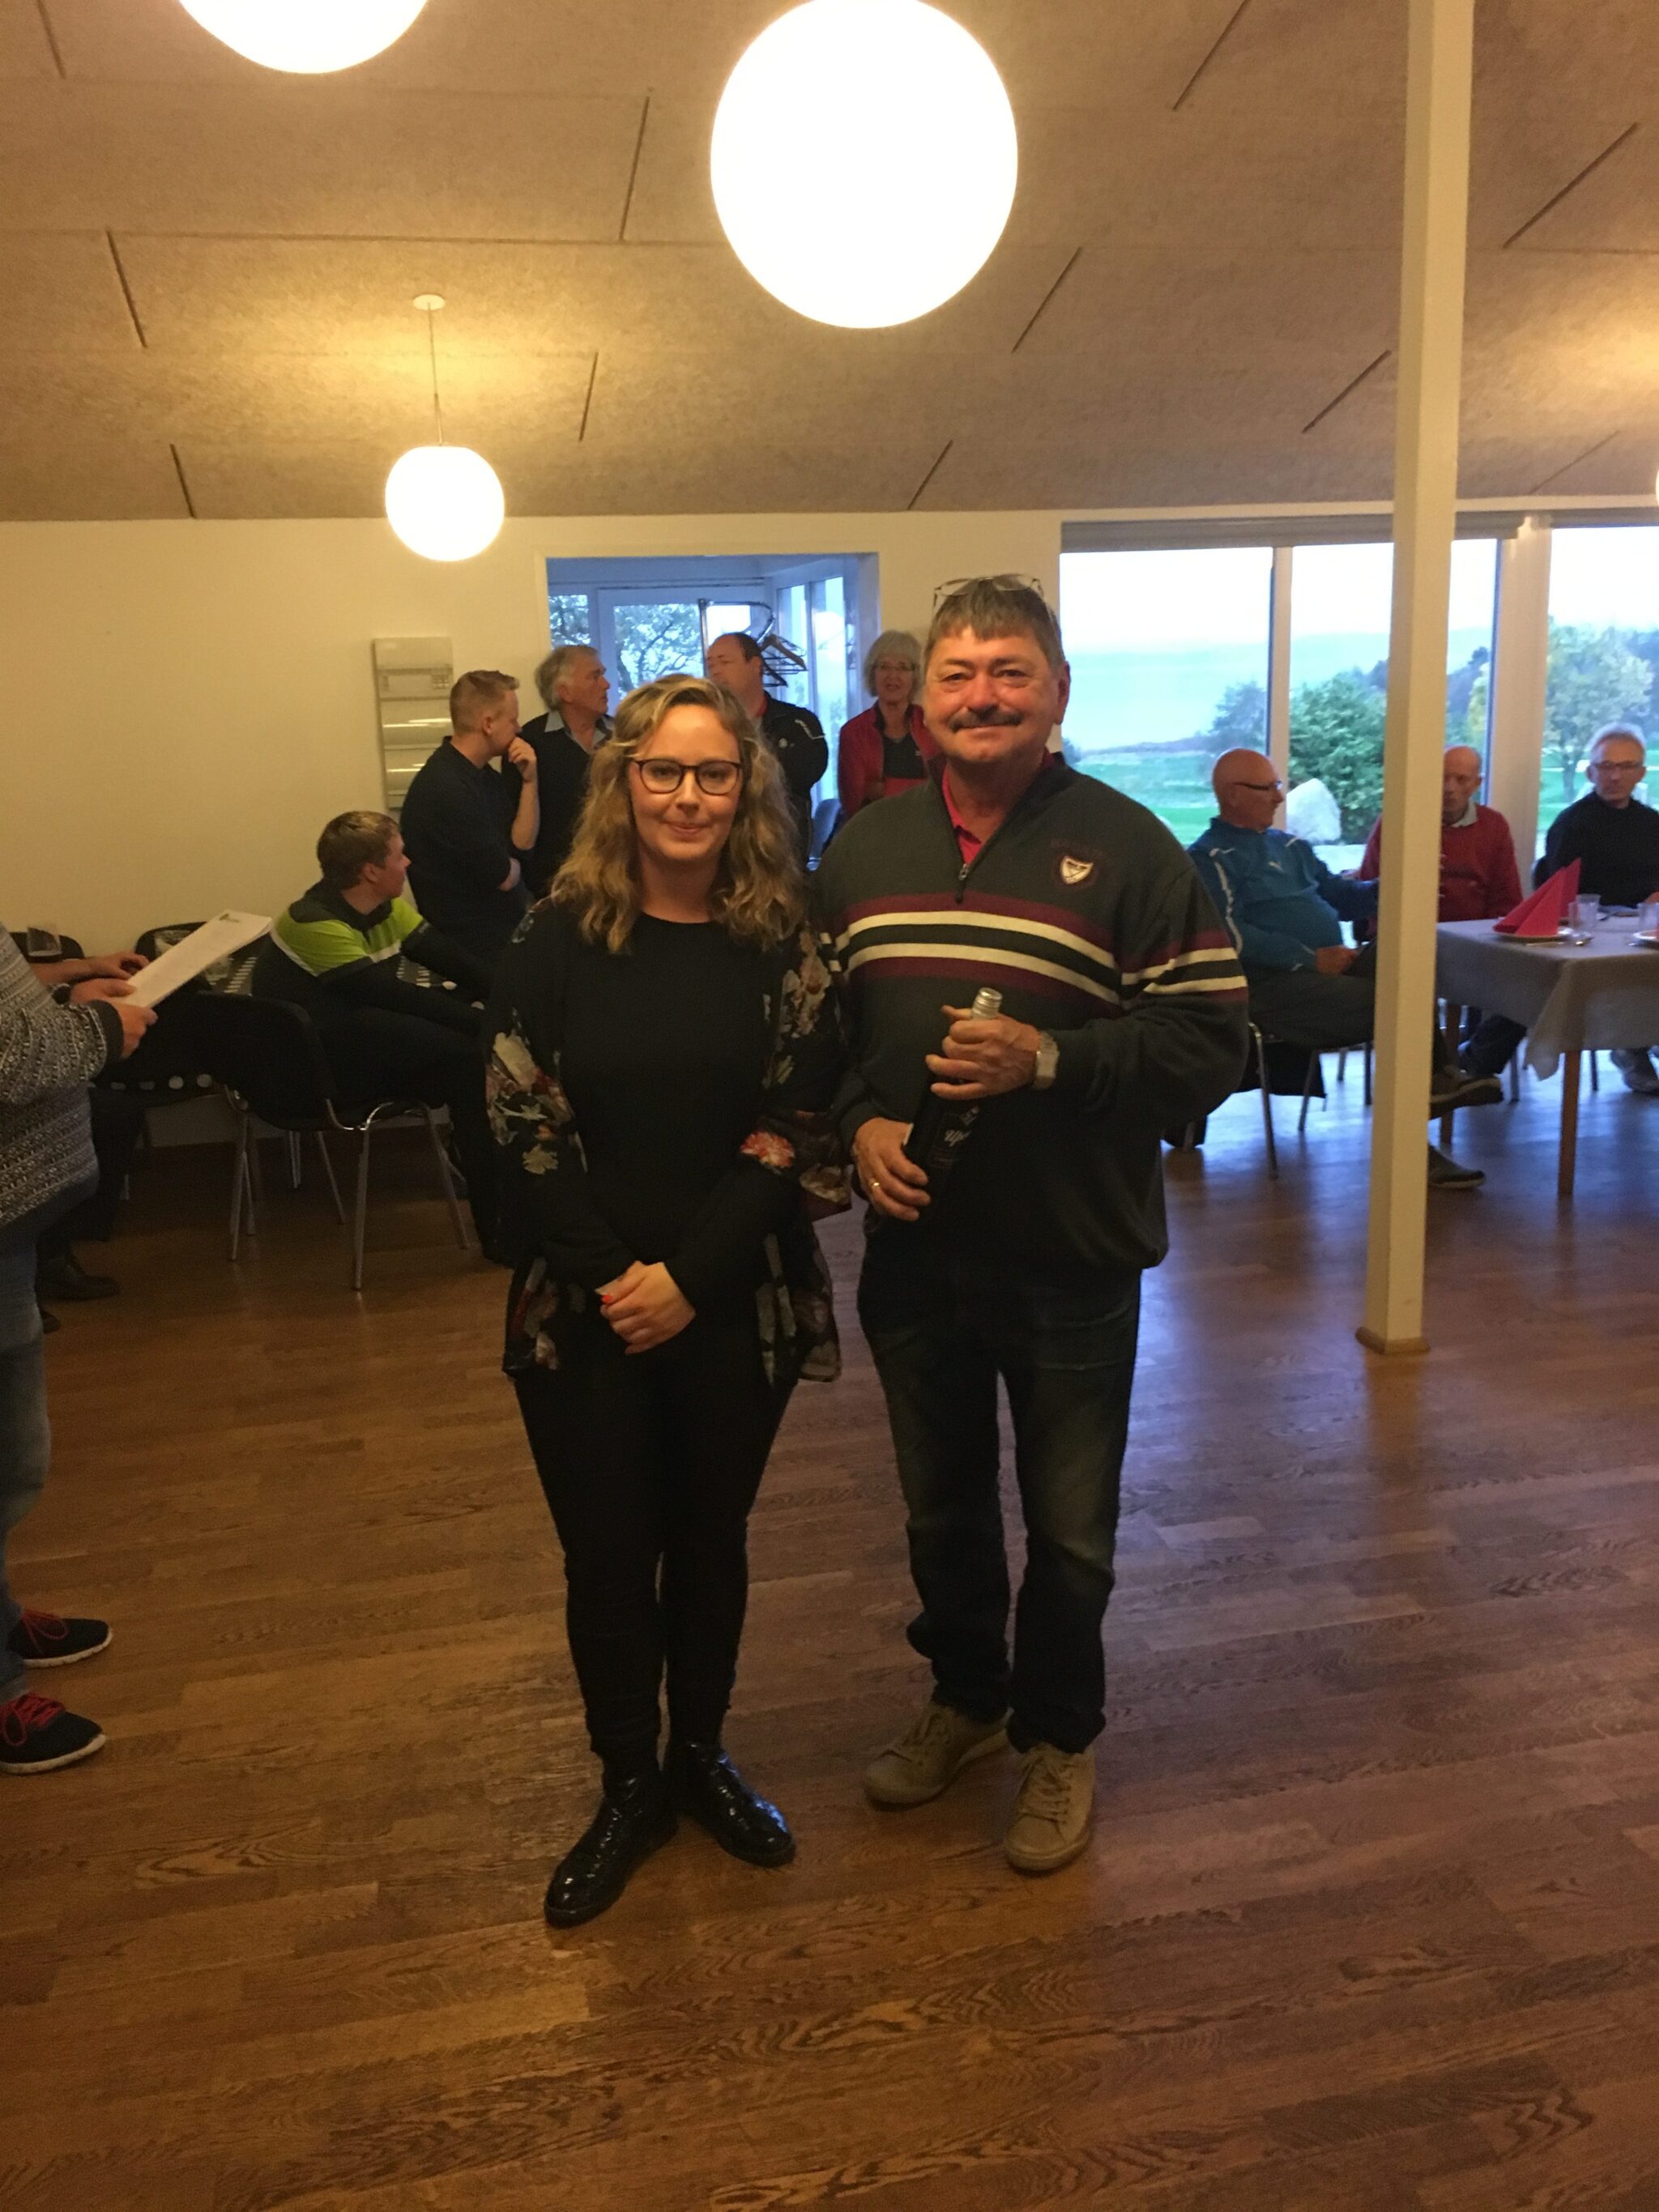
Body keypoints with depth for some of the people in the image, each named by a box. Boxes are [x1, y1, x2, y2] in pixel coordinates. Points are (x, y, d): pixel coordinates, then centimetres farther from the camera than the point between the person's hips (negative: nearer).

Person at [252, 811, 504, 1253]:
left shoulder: (387, 908, 5)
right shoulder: (314, 923, -21)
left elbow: (447, 957, 1)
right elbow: (396, 996, -25)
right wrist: (484, 1021, -25)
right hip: (310, 1068, -9)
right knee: (464, 1052, -24)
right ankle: (497, 1227, -21)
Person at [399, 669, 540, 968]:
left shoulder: (482, 773, 6)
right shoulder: (446, 789, -25)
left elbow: (524, 844, 3)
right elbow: (504, 877, -19)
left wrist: (529, 780, -7)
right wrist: (511, 864, 3)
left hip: (503, 933, 9)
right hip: (476, 949, -9)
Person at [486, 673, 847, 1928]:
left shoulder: (781, 944, -3)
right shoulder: (562, 938, -3)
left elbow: (797, 1135, -6)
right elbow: (522, 1128, -6)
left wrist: (689, 1279, -14)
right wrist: (610, 1276, -13)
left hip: (736, 1307, 1)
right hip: (583, 1309, 0)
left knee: (709, 1538, 15)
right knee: (608, 1554, 8)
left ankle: (702, 1756, 38)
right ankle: (628, 1786, 31)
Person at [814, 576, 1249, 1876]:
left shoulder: (1125, 847, -10)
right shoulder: (865, 850, 4)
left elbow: (1212, 1041, -13)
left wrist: (1050, 1060, -25)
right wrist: (855, 1122, -9)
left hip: (1073, 1263, -4)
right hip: (913, 1249, 4)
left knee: (1068, 1529, 14)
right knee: (941, 1508, 22)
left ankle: (1060, 1738, 38)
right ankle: (965, 1698, 47)